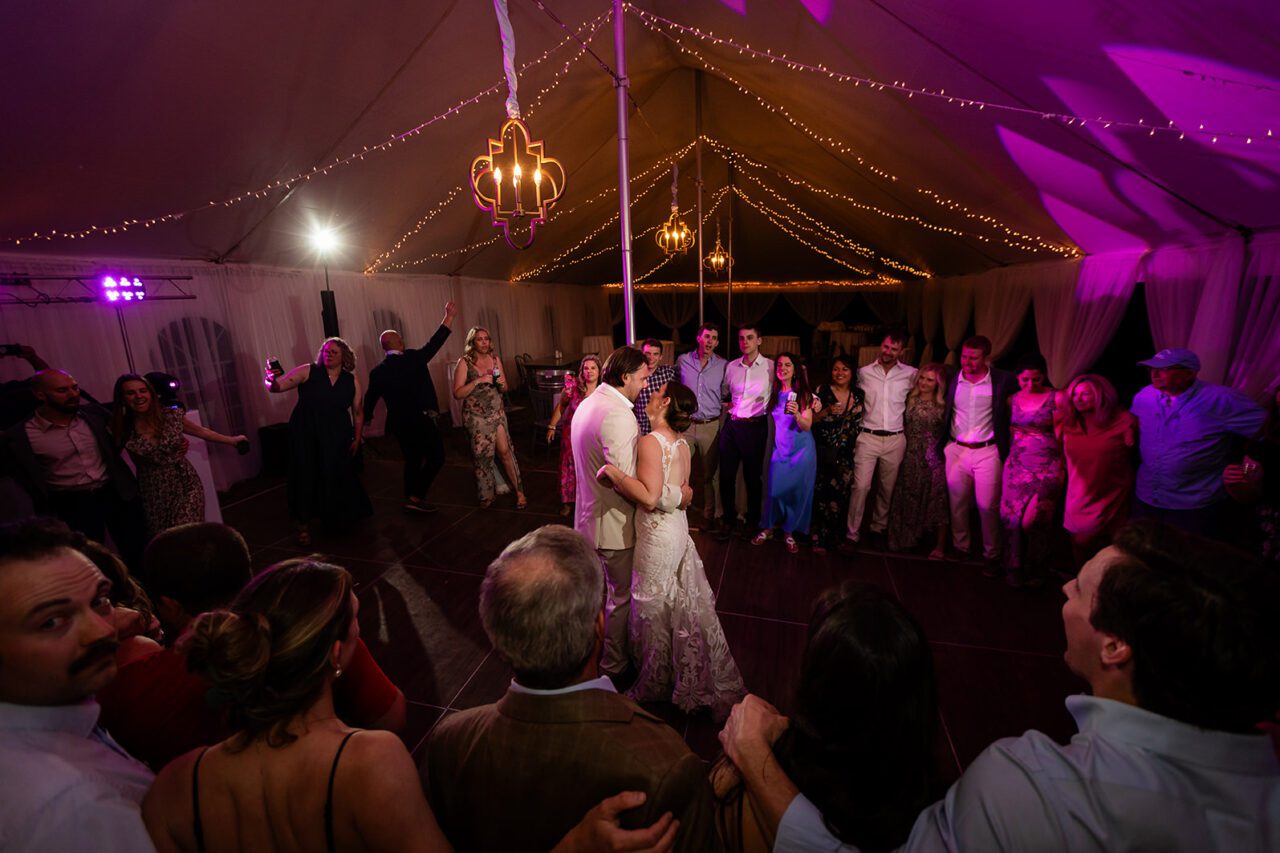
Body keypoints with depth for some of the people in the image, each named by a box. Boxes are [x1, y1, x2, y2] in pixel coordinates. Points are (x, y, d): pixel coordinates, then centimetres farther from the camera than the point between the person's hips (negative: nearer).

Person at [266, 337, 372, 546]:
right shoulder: (307, 371, -5)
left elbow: (358, 411, 8)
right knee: (307, 478, 3)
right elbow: (278, 386, -10)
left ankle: (342, 517, 36)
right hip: (306, 435, -2)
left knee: (340, 476, 10)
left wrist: (357, 438, 6)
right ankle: (304, 525, 19)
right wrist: (271, 381, -33)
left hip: (337, 438, 2)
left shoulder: (352, 381, 1)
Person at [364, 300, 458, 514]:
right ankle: (415, 498, -3)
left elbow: (370, 399, 12)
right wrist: (449, 317, 0)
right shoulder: (412, 358, -11)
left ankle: (410, 500, 26)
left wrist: (366, 421, 30)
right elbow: (435, 343, -7)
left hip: (398, 424, 6)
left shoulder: (377, 372, 3)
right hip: (421, 420, -6)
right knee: (436, 458, 4)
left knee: (412, 460, 19)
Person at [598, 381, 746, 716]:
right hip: (678, 528, 8)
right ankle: (693, 677, 41)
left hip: (657, 536, -8)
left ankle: (656, 685, 33)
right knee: (682, 604, 22)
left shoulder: (650, 441, -22)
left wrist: (612, 471, -26)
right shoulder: (681, 443, 4)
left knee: (655, 610, 11)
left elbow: (649, 497, -31)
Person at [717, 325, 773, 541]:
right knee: (726, 475, 6)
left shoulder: (770, 366, -4)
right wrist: (727, 405, 7)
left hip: (755, 426, -3)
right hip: (731, 425, 3)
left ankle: (752, 520, 28)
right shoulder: (731, 366, 8)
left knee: (753, 476, 8)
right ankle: (729, 519, 23)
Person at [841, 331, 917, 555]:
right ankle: (852, 535, 0)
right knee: (860, 486, -8)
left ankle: (879, 528, 30)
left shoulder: (910, 374, 2)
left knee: (887, 488, 12)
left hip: (895, 440, 1)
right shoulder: (864, 372, 2)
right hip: (867, 437, -1)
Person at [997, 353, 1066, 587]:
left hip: (1046, 468, -3)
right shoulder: (1013, 399, 6)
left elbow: (1061, 435, -5)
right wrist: (1008, 459, 7)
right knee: (1013, 516, 4)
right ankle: (1014, 569, 20)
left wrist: (1062, 469, -6)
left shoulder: (1055, 399, -5)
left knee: (1038, 519, 3)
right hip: (1016, 466, 3)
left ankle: (1035, 571, 22)